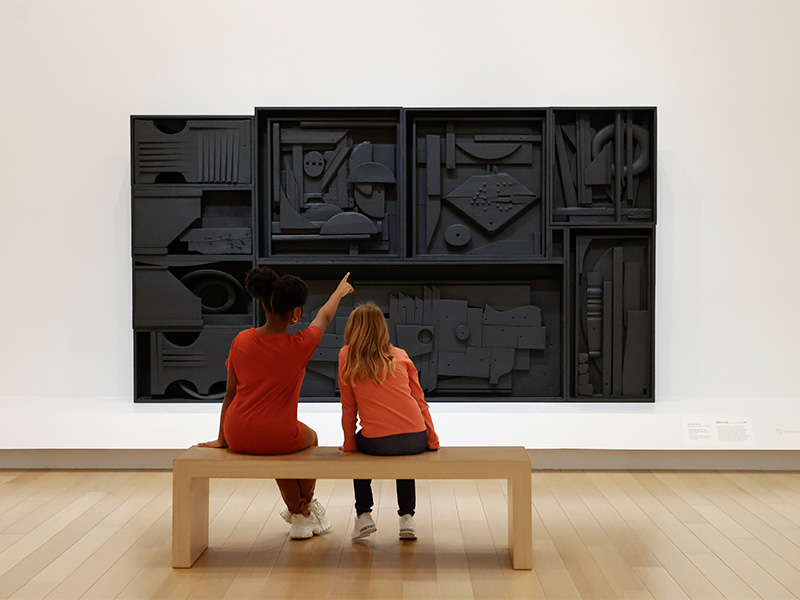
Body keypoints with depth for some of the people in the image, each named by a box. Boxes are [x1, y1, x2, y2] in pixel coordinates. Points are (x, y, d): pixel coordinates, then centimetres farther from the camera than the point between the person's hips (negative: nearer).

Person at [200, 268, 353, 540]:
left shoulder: (241, 341, -2)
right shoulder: (300, 345, -12)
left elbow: (230, 393, 5)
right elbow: (324, 317, 9)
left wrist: (221, 439, 16)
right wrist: (339, 291, 30)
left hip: (238, 437, 4)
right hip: (277, 438, -3)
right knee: (310, 438, 32)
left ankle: (298, 512, 43)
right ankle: (306, 505, 49)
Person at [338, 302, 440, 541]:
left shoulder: (347, 356, 5)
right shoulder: (401, 355, 11)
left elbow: (348, 407, 6)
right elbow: (420, 401, 9)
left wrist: (349, 444, 15)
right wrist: (432, 440, 15)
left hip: (376, 442, -2)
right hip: (415, 440, 2)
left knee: (360, 447, 32)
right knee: (404, 455, 37)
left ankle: (364, 515, 25)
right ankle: (407, 517, 27)